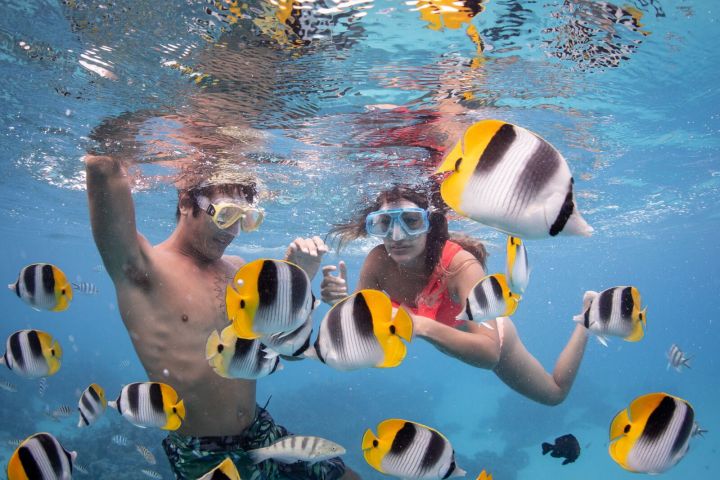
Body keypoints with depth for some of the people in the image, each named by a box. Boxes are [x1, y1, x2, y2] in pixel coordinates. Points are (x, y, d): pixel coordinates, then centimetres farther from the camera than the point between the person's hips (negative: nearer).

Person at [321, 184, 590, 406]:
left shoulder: (461, 265, -43)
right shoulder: (379, 262, -30)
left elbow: (489, 352, -50)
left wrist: (422, 326, -65)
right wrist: (341, 303, -45)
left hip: (488, 334, -4)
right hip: (447, 342, 4)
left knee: (554, 394, 23)